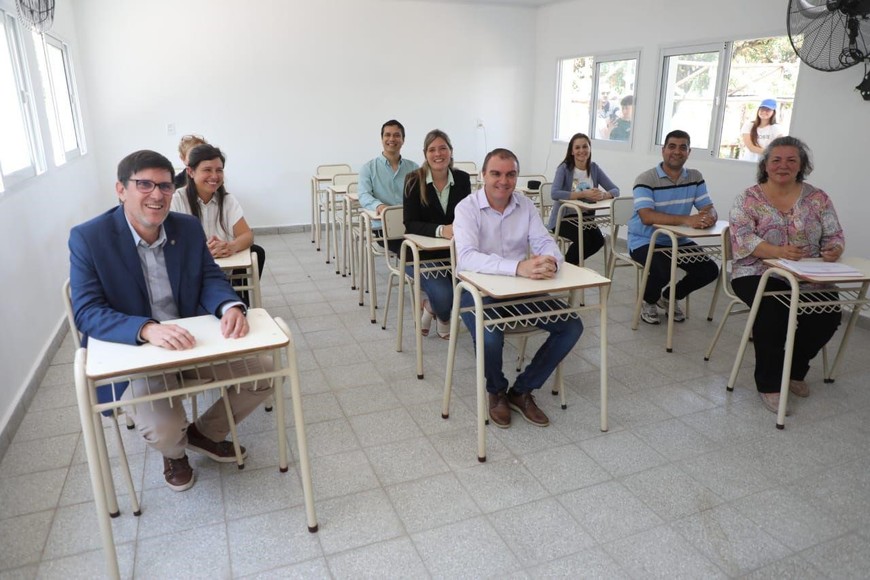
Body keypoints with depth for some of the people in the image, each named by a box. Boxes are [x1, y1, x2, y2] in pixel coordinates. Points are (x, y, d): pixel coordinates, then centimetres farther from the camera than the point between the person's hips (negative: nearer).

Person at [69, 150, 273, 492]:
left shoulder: (189, 228, -2)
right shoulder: (88, 238, -14)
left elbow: (210, 278, -2)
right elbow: (86, 313, -20)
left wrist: (231, 306, -28)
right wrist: (148, 329, -40)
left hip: (193, 341, 5)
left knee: (264, 372, -7)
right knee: (162, 430, -27)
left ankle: (205, 432, 20)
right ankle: (174, 451, 16)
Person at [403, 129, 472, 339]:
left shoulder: (462, 179, 0)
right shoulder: (414, 180, -10)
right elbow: (410, 224, -16)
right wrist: (441, 230, -33)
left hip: (453, 251, 4)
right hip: (421, 253, -3)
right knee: (444, 295, -27)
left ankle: (436, 310, 9)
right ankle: (437, 311, 12)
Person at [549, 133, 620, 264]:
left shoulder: (594, 168, 4)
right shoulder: (564, 168, -9)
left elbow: (615, 190, 0)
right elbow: (554, 193, -25)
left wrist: (603, 195, -23)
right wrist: (583, 194, -30)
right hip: (562, 218, -5)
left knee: (598, 240, -19)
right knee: (583, 239, -28)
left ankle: (572, 263, 8)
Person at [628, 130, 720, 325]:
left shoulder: (695, 177, 3)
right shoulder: (646, 179, -14)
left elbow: (709, 208, 0)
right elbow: (647, 217, -27)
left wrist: (709, 217, -27)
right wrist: (686, 219, -37)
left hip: (678, 241, 6)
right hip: (644, 241, -6)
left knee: (710, 270, -6)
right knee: (662, 272, -30)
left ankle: (670, 297, 21)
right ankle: (648, 301, 7)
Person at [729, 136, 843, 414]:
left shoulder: (818, 199, 9)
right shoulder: (748, 199, -1)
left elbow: (835, 236, 8)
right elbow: (743, 239, -13)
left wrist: (834, 250, -17)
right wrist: (778, 251, -30)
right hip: (757, 274, -3)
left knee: (828, 314, -20)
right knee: (772, 311, -31)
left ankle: (794, 370, 8)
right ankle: (769, 383, -13)